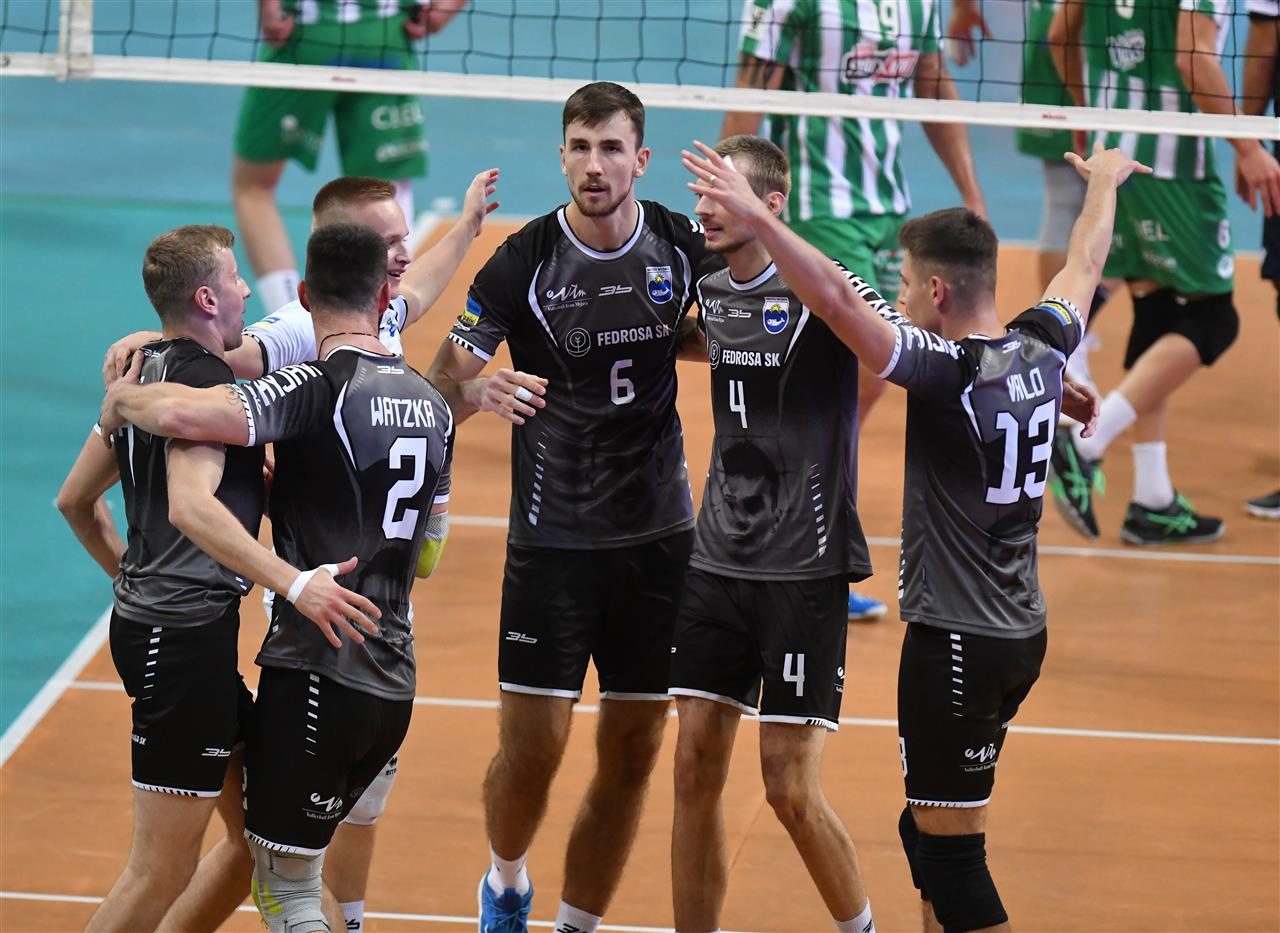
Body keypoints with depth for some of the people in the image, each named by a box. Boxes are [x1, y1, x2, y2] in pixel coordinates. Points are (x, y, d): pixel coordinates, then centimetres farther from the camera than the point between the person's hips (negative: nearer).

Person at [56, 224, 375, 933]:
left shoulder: (146, 373, 15)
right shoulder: (203, 380, -14)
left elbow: (76, 500, 23)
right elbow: (189, 507, -30)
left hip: (149, 622, 10)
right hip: (187, 635, -10)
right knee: (163, 870, -7)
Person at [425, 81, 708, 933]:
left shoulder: (682, 246, -1)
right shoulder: (523, 262, -9)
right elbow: (440, 388, -11)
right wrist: (479, 391, -33)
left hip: (660, 535, 3)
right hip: (553, 537, -3)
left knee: (633, 756, 4)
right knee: (532, 749, -4)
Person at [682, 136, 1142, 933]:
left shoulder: (947, 371, -19)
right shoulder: (1042, 350, 2)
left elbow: (838, 299, -32)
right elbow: (1084, 267, 23)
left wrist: (755, 214, -34)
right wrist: (1104, 183, 41)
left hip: (956, 643, -8)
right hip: (1021, 634, 8)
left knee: (953, 858, -3)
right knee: (928, 832, 19)